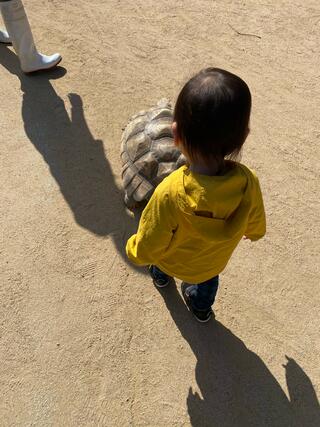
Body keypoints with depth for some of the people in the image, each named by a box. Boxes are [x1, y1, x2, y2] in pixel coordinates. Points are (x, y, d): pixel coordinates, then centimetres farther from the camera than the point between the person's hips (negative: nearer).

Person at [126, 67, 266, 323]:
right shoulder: (248, 182, -33)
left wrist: (133, 250, -6)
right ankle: (201, 308, 66)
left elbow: (147, 249, -28)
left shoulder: (171, 194, -44)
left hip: (173, 260, -2)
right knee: (207, 280, 37)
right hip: (215, 261, 2)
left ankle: (161, 276, 68)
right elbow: (256, 230, -12)